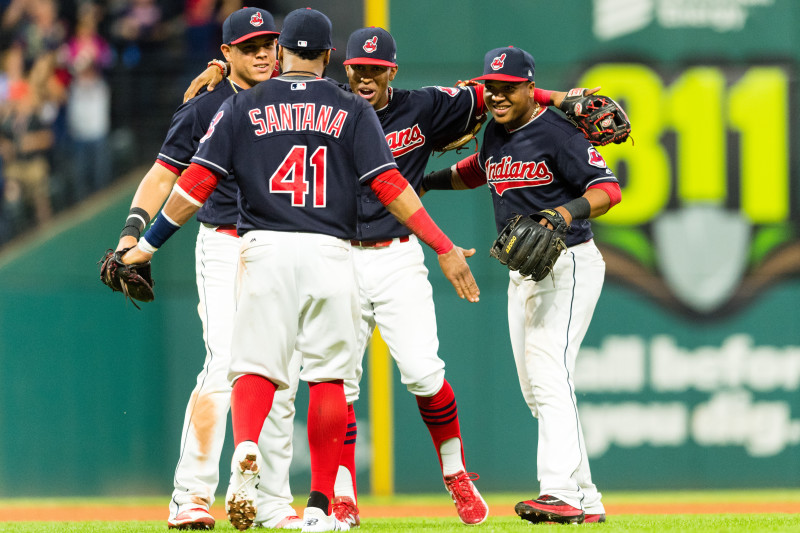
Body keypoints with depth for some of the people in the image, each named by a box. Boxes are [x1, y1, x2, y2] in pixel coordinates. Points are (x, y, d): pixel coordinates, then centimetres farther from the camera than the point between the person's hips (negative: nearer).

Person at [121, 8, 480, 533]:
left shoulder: (243, 107, 10)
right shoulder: (351, 111, 8)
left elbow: (198, 180, 4)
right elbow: (389, 184, -1)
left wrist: (149, 243, 10)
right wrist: (444, 247, 1)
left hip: (265, 249, 0)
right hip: (330, 253, 0)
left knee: (255, 367, 1)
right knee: (329, 376, 7)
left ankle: (246, 451, -30)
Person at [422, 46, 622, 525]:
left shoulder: (556, 133, -13)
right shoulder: (497, 134, 11)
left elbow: (609, 188, -19)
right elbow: (475, 171, 33)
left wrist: (566, 212, -36)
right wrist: (422, 181, 20)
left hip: (568, 266, -9)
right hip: (522, 271, 9)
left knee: (549, 374, -22)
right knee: (535, 388, 7)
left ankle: (561, 494, -30)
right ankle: (586, 499, 9)